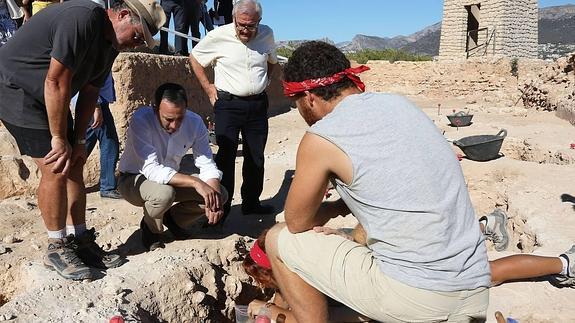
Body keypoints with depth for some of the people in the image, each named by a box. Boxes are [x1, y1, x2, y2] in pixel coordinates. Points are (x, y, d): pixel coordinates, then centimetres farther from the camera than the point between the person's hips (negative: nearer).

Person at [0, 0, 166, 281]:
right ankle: (56, 248, 2)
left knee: (74, 166, 5)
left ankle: (79, 241, 14)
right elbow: (56, 82, -27)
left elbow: (89, 92, 4)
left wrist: (78, 140, -1)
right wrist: (59, 139, -20)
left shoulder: (110, 42, 3)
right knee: (56, 171, -13)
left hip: (50, 99, 9)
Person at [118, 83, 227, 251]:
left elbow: (207, 165, -15)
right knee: (164, 193, -38)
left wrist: (215, 200, -33)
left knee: (220, 194, -13)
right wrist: (195, 182, -45)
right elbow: (151, 170, -38)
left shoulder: (195, 122, -17)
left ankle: (173, 219, 13)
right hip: (134, 179, -4)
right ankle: (151, 230, -2)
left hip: (171, 178, 5)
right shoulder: (141, 120, -30)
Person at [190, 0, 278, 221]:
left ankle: (251, 203, 25)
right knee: (226, 156, -5)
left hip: (258, 104, 4)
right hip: (229, 104, -4)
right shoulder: (219, 36, -10)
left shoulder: (267, 35, 1)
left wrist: (263, 81, 10)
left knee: (256, 157, 10)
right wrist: (208, 88, 0)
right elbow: (194, 58, 4)